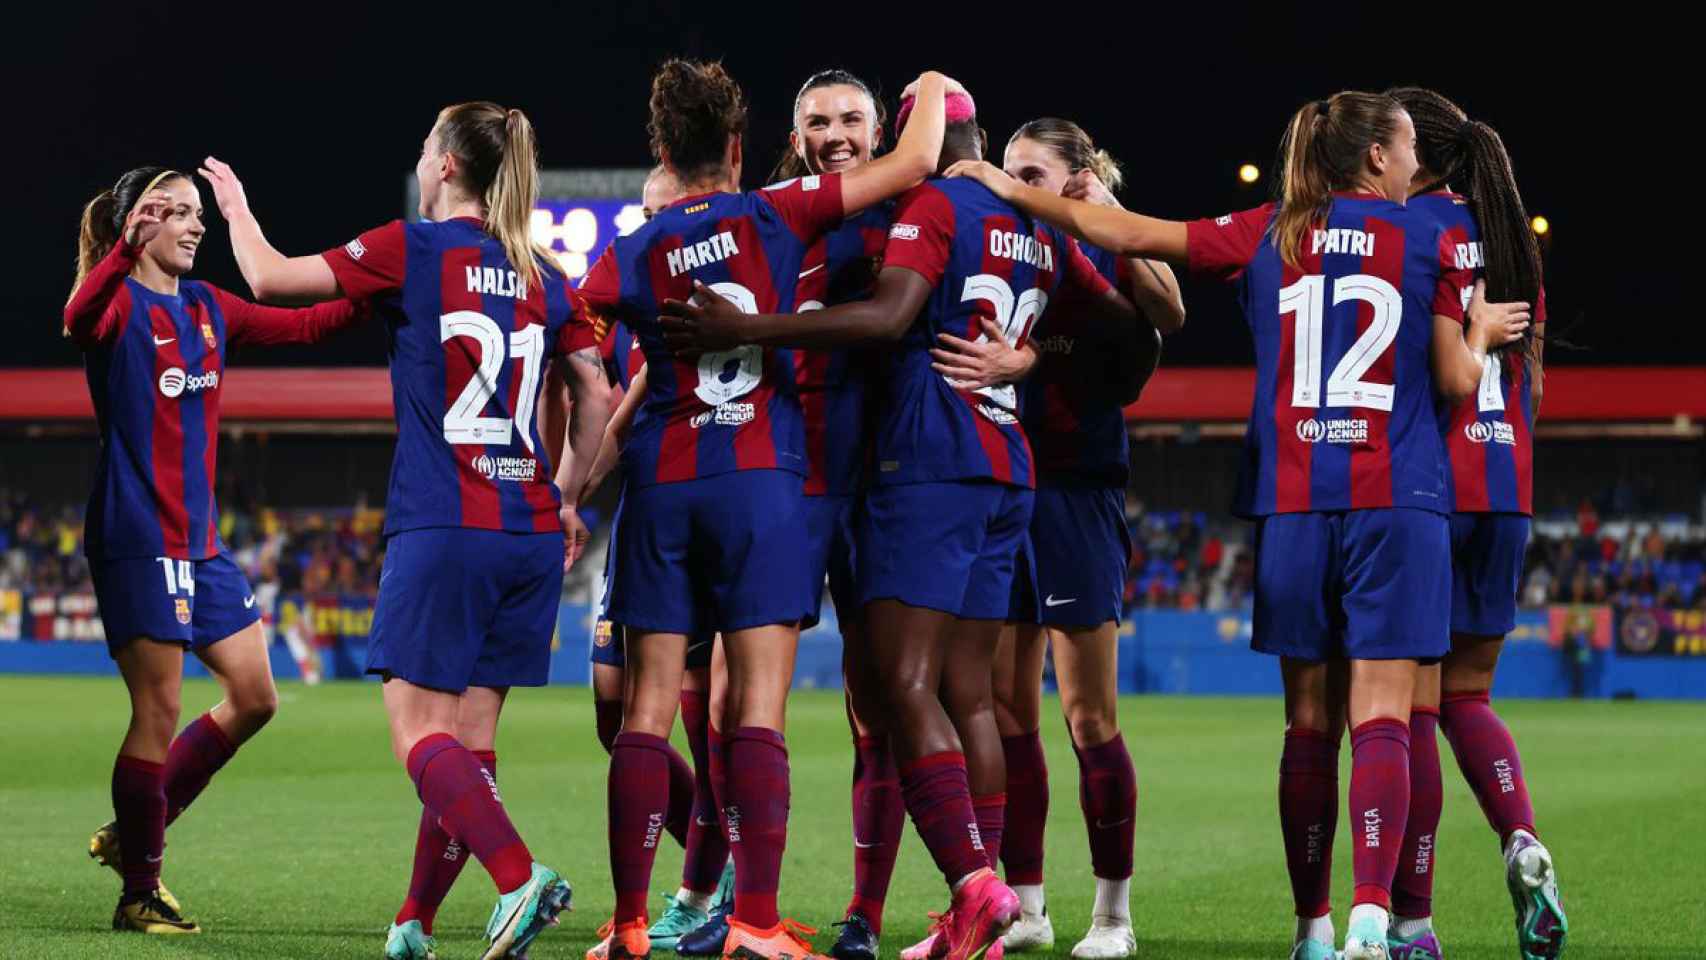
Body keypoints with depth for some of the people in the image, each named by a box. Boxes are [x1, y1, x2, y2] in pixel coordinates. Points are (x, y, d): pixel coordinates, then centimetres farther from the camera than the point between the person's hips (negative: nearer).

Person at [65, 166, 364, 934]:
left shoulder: (208, 308, 13)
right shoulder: (118, 304, -10)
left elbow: (299, 325, 21)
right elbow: (78, 319, -33)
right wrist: (126, 247, -51)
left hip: (200, 538, 8)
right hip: (136, 538, -8)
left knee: (254, 698, 8)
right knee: (158, 712, -7)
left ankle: (133, 833, 21)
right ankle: (139, 893, 4)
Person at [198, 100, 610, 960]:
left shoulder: (412, 250, -5)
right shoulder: (542, 275, 11)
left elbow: (270, 278, 1)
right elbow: (597, 394, 12)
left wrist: (237, 209, 20)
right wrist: (569, 499, 23)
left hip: (441, 526, -6)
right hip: (529, 533, 6)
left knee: (419, 731, -5)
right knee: (470, 736, 9)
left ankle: (520, 877, -26)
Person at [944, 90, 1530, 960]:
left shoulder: (1266, 235, 7)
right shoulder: (1427, 244, 2)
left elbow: (1123, 232, 4)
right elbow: (1456, 381, 3)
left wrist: (1014, 191, 15)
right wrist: (1481, 331, 25)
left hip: (1292, 503, 2)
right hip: (1397, 502, -2)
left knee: (1309, 722, 8)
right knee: (1381, 718, -6)